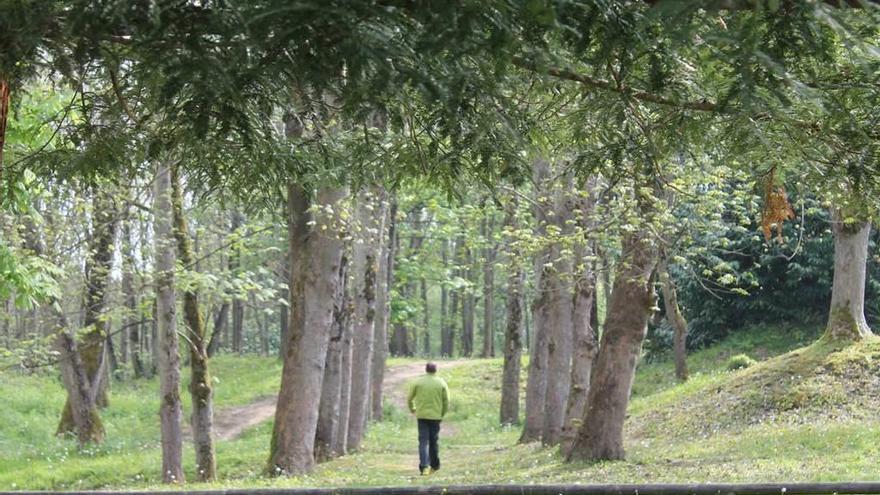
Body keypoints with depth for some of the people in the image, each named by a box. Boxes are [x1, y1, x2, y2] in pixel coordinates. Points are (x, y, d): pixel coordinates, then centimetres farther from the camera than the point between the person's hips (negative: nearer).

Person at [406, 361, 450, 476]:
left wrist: (412, 409, 23)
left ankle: (424, 466, -16)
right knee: (434, 441, 14)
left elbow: (409, 398, 5)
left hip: (422, 415, -1)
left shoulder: (418, 382, -1)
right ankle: (434, 465, 23)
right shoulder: (441, 383, 0)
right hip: (436, 416, 1)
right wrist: (442, 414, 15)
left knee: (423, 441, -2)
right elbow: (446, 402, 0)